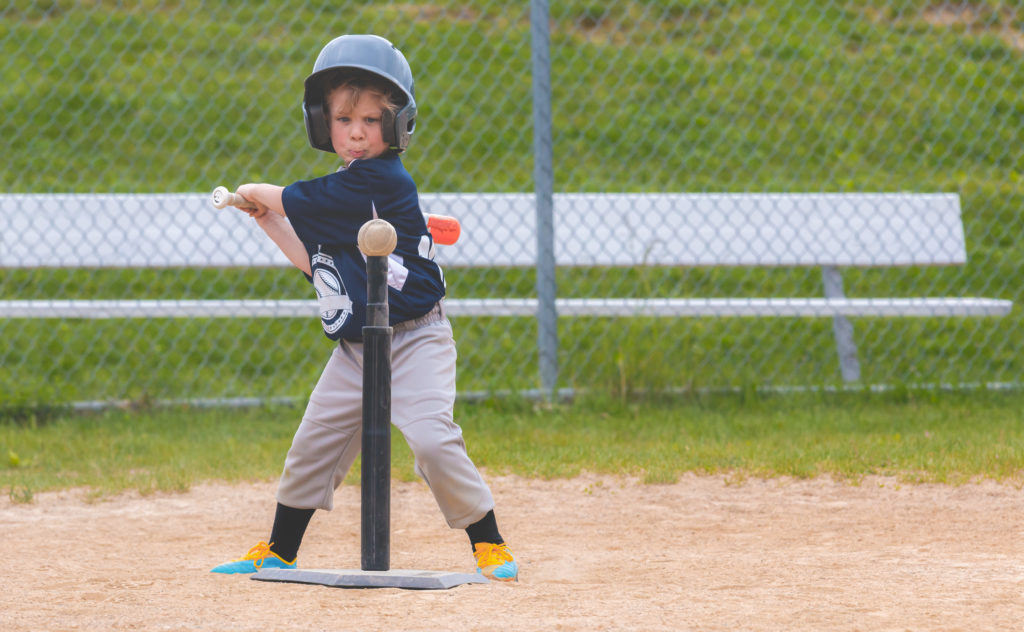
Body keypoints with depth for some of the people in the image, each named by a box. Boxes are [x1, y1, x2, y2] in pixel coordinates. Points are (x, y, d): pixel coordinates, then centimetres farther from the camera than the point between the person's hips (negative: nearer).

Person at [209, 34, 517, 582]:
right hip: (355, 348, 8)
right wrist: (268, 221, 15)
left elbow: (293, 201, -14)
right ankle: (278, 552, 24)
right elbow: (317, 263, 18)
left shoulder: (381, 181, -18)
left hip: (414, 342, -8)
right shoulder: (344, 189, 10)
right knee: (313, 444, 10)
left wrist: (253, 192, 6)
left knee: (433, 439, -21)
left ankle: (489, 545, -6)